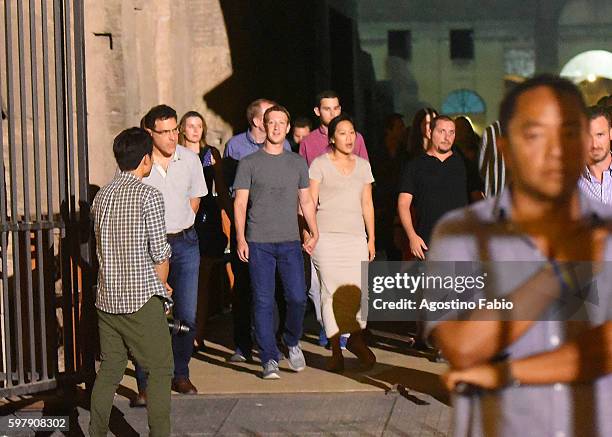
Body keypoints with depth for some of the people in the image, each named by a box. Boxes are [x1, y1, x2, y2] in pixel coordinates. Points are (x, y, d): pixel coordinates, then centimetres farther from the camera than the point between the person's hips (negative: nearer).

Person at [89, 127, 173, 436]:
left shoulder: (101, 197, 9)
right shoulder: (148, 195, -10)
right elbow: (160, 252, -11)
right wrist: (162, 285, 8)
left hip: (107, 298, 6)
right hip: (141, 299, -6)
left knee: (109, 370, 12)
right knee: (159, 370, 3)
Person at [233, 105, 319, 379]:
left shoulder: (298, 163, 14)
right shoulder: (249, 163, 5)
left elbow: (306, 200, 18)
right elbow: (240, 202, 2)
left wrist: (314, 233, 8)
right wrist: (240, 238, -7)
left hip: (290, 242, 2)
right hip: (258, 243, -2)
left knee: (297, 297, -5)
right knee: (263, 302, -2)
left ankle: (292, 342, 22)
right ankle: (269, 359, 4)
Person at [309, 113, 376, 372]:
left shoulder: (363, 165, 15)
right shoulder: (320, 164, 2)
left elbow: (367, 204, 18)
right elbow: (310, 202, 1)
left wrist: (371, 238, 14)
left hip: (356, 236, 3)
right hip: (327, 236, -3)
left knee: (360, 290, -8)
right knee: (331, 292, -4)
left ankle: (356, 339, 16)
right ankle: (336, 351, 6)